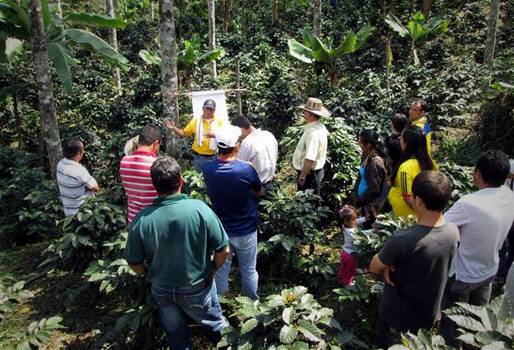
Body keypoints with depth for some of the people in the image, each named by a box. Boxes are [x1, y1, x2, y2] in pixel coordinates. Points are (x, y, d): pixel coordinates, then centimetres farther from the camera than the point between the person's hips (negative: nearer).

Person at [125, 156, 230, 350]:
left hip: (163, 291, 2)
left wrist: (153, 276, 9)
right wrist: (212, 271, 2)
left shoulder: (141, 220, -23)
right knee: (216, 327, 28)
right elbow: (223, 250, -18)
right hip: (198, 288, -1)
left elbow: (135, 263, -11)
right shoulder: (200, 209, -26)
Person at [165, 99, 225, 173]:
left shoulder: (219, 121, -1)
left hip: (214, 157, -1)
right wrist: (173, 128, -7)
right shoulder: (195, 121, 3)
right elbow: (184, 133, 9)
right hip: (199, 158, 2)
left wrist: (215, 135, -29)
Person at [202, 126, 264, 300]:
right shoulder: (246, 169, -26)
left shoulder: (207, 168, -16)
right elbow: (259, 193, -6)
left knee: (221, 268, 22)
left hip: (220, 229, 3)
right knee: (248, 270, 18)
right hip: (245, 230, -3)